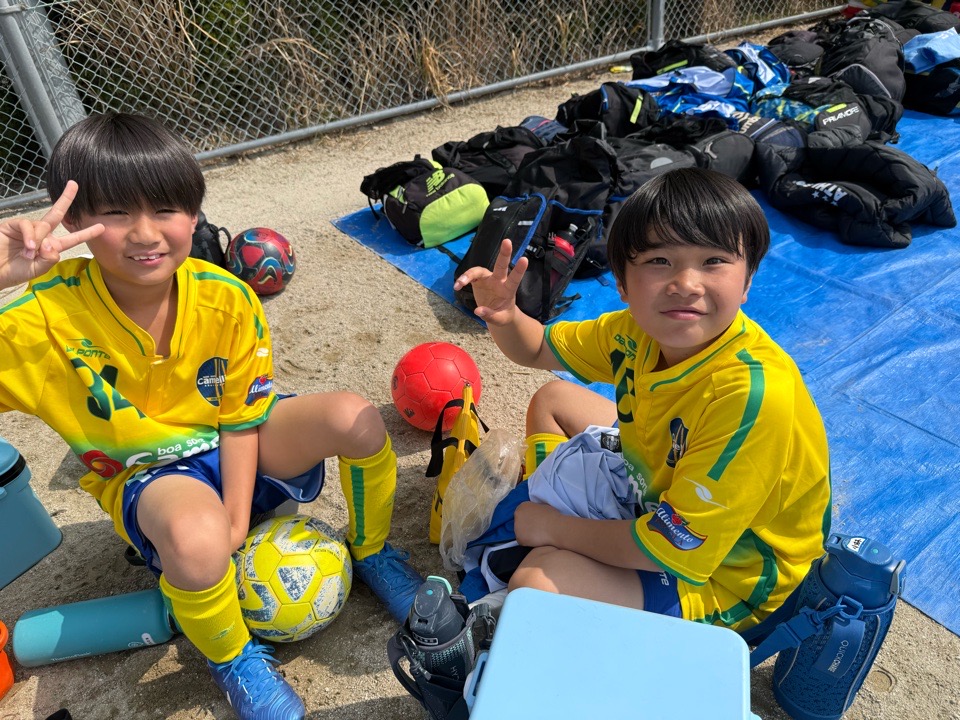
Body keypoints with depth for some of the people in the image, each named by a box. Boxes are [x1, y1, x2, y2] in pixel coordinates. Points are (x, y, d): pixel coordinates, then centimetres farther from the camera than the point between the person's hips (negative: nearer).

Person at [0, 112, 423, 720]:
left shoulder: (228, 298, -15)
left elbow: (242, 418, -9)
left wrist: (238, 521, -16)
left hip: (234, 448, 3)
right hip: (145, 475, -2)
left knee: (356, 417, -24)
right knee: (196, 536, -39)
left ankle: (371, 551, 7)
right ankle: (233, 658, -3)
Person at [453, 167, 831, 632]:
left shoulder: (750, 393, -37)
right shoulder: (640, 330, -14)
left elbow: (674, 550, -31)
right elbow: (537, 350, 3)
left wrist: (554, 529, -19)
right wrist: (504, 316, -21)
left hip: (726, 578, -7)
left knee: (536, 581, -26)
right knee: (552, 400, 12)